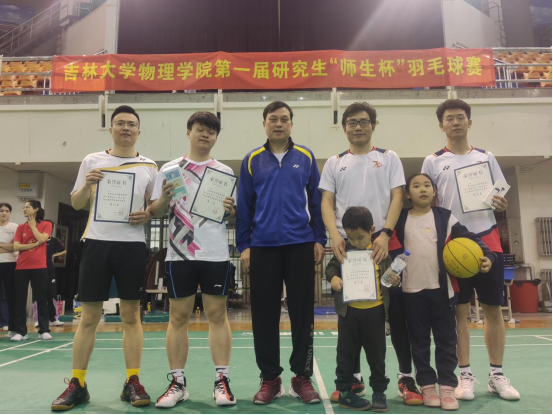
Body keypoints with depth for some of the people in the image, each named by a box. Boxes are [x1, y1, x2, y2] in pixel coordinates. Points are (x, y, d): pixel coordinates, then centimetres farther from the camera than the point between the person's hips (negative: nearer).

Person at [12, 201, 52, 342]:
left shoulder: (46, 224, 4)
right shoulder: (21, 227, 11)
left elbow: (41, 239, -14)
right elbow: (16, 247, -1)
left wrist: (32, 225, -2)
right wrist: (35, 244, -10)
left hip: (39, 267, -3)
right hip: (22, 267, 3)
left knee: (42, 299, 1)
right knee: (20, 300, 3)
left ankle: (44, 330, 7)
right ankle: (20, 332, 9)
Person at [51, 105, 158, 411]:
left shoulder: (149, 166, 8)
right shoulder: (92, 161, 9)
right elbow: (76, 204, 11)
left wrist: (147, 215, -10)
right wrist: (87, 185, -10)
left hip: (132, 244, 0)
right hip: (97, 242, 0)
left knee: (131, 315, 3)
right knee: (89, 317, 4)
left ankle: (132, 383, 12)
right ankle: (77, 384, 16)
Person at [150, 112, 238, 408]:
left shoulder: (226, 172, 9)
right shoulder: (169, 169, 7)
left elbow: (234, 216, 10)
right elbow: (155, 212, 6)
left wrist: (231, 211, -12)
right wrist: (164, 199, -15)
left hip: (216, 255, 0)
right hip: (180, 255, 0)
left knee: (218, 315, 3)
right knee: (178, 317, 5)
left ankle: (221, 381, 12)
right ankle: (177, 383, 16)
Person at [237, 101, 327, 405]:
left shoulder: (306, 157, 5)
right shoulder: (252, 160, 6)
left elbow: (317, 201, 6)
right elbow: (244, 206, 6)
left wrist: (320, 239, 1)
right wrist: (243, 245, 2)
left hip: (301, 245, 0)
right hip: (263, 247, 1)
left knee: (302, 313, 6)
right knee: (264, 314, 6)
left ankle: (303, 377, 23)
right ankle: (270, 378, 22)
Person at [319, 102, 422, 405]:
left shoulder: (389, 158, 11)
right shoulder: (334, 163, 14)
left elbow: (397, 198, 1)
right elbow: (327, 203, 6)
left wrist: (385, 234, -15)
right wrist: (334, 235, -13)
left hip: (386, 243, -1)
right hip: (347, 246, 1)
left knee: (397, 310, 1)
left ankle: (406, 377, 14)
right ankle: (353, 377, 20)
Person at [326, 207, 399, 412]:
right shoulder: (344, 250, -2)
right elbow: (331, 267, 1)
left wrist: (395, 280, -15)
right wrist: (333, 277, -20)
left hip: (375, 310, 0)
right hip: (349, 310, 0)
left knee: (377, 354, 13)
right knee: (346, 353, 10)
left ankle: (379, 392, 28)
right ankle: (345, 392, 23)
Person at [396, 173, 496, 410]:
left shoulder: (445, 217, 4)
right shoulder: (401, 220, 6)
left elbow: (469, 238, 1)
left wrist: (487, 256, -13)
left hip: (442, 287, 0)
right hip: (412, 289, 0)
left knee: (446, 339, 6)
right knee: (419, 341, 8)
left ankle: (447, 386, 17)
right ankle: (427, 385, 20)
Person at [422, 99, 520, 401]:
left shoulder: (486, 157, 11)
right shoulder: (433, 162, 6)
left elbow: (502, 199, 12)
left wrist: (501, 204, -11)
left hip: (487, 239, 2)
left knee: (493, 309, 5)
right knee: (459, 311, 2)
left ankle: (497, 375, 18)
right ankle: (465, 375, 14)